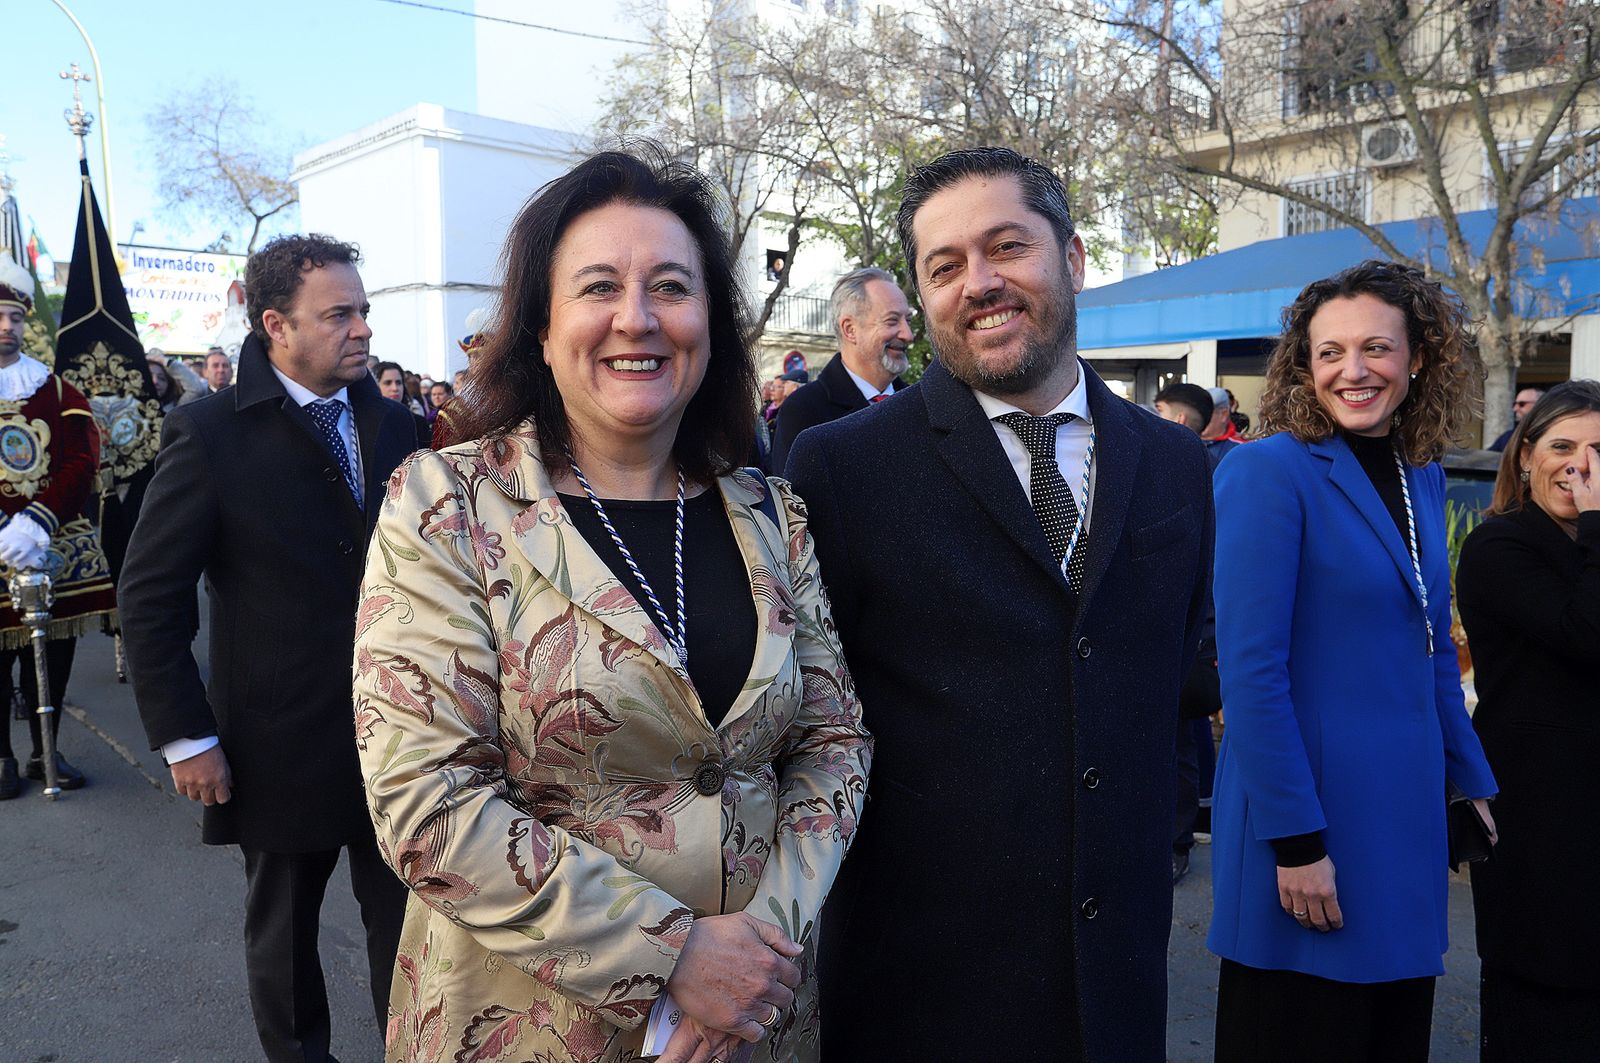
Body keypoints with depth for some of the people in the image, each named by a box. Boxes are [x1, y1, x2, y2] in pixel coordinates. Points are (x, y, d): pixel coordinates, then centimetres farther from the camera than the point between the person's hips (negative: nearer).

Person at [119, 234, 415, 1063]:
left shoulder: (392, 425, 1)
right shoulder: (210, 434, -10)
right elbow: (147, 595, -8)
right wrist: (184, 737, -10)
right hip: (279, 745, -2)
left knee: (404, 917, 12)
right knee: (283, 930, 19)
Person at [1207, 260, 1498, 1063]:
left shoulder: (1421, 475, 8)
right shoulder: (1269, 470, -14)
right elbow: (1250, 669, -18)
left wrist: (1474, 779, 16)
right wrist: (1295, 841, -19)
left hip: (1406, 813, 7)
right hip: (1308, 820, -7)